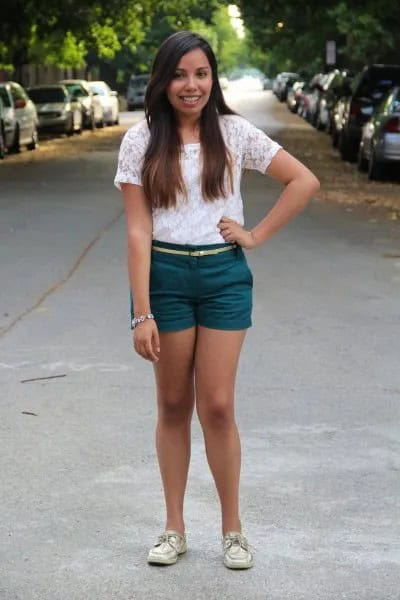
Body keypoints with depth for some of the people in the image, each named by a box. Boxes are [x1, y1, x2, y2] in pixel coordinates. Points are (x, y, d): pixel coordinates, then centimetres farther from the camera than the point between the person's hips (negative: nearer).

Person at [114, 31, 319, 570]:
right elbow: (138, 229, -5)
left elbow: (305, 182, 3)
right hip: (164, 276, 0)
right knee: (174, 405, 9)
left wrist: (257, 235, -2)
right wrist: (142, 314, -11)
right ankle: (174, 529, 19)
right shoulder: (141, 141, -2)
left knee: (217, 406, -2)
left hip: (224, 276, 0)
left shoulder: (234, 132, 0)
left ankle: (233, 529, 13)